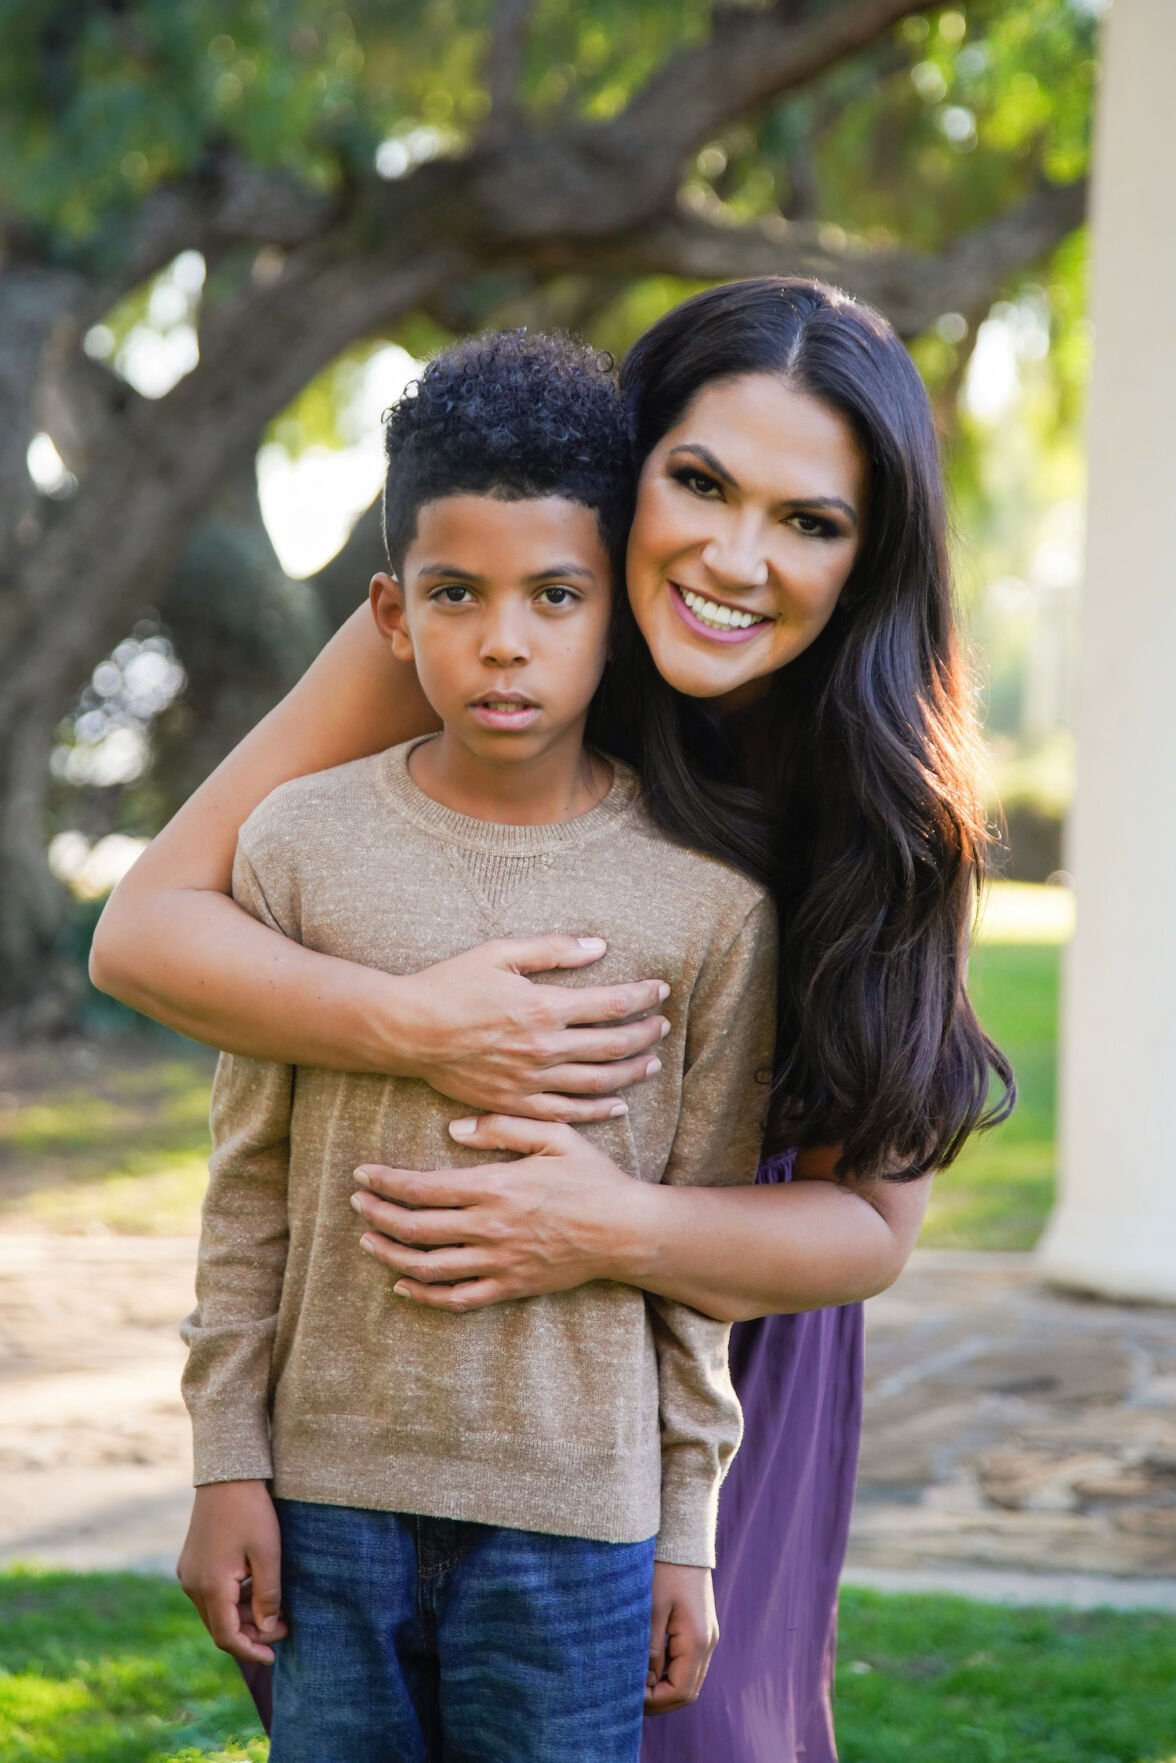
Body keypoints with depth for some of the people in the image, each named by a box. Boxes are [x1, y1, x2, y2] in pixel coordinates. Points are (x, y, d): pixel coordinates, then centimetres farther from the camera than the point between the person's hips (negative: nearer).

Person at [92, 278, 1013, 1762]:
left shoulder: (885, 798, -19)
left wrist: (619, 1230, -35)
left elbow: (868, 1223, -16)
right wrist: (412, 1024, -37)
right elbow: (146, 927, -20)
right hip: (403, 1334, 0)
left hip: (714, 1345, 0)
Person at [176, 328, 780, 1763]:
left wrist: (687, 1527, 4)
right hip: (332, 1484, 1)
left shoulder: (703, 894, -2)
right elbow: (251, 1188, 4)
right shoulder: (301, 844, -1)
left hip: (577, 1505, -1)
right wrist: (227, 1467, 3)